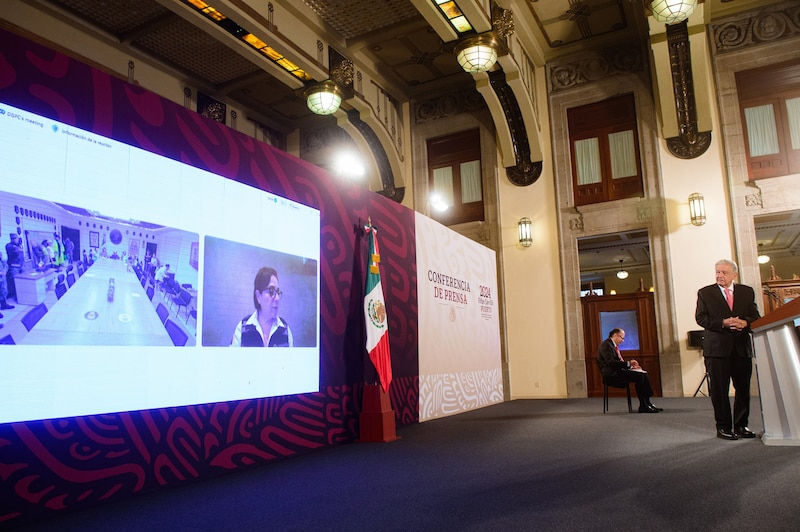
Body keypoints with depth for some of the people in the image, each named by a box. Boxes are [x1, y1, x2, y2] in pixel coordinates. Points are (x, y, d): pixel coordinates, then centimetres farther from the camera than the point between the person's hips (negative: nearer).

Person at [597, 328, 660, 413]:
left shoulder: (614, 346, 20)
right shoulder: (606, 345, -11)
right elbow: (611, 362, -22)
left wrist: (630, 364, 2)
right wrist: (628, 364, -17)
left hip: (618, 371, 10)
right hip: (612, 374, -10)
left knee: (643, 374, -1)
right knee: (639, 376, -21)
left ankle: (647, 403, -2)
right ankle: (643, 406, -16)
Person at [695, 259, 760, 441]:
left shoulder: (747, 292, 12)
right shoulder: (705, 293, 4)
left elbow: (756, 316, 8)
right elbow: (700, 318, -3)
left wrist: (745, 323, -14)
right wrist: (722, 323, -17)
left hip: (742, 347, 3)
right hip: (717, 347, -3)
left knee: (743, 388, 8)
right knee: (719, 390, 0)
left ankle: (741, 425, 21)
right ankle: (723, 427, 8)